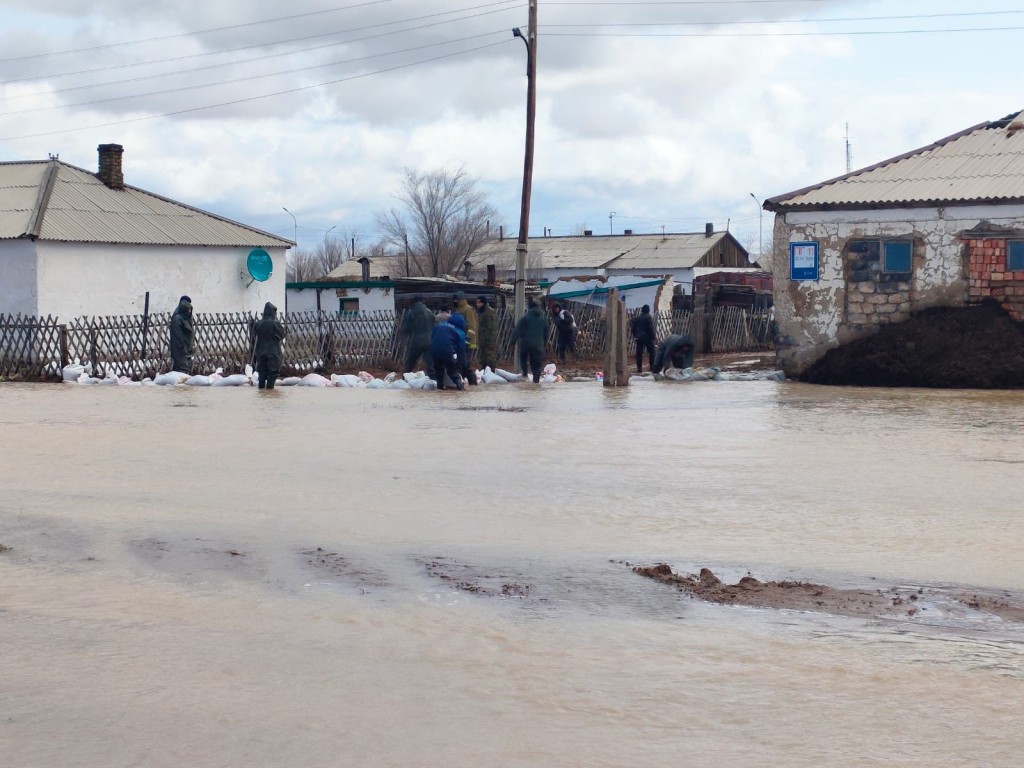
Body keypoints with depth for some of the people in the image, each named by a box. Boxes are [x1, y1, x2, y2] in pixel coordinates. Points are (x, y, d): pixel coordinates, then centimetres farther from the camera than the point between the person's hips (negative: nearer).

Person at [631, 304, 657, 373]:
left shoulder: (636, 318, 9)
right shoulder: (649, 317, -6)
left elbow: (631, 328, 9)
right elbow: (651, 328, -12)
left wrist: (634, 335, 18)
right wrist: (654, 335, -4)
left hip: (639, 337, 4)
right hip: (648, 337, -4)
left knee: (639, 353, 4)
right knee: (651, 352, 6)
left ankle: (639, 368, 1)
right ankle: (652, 367, 2)